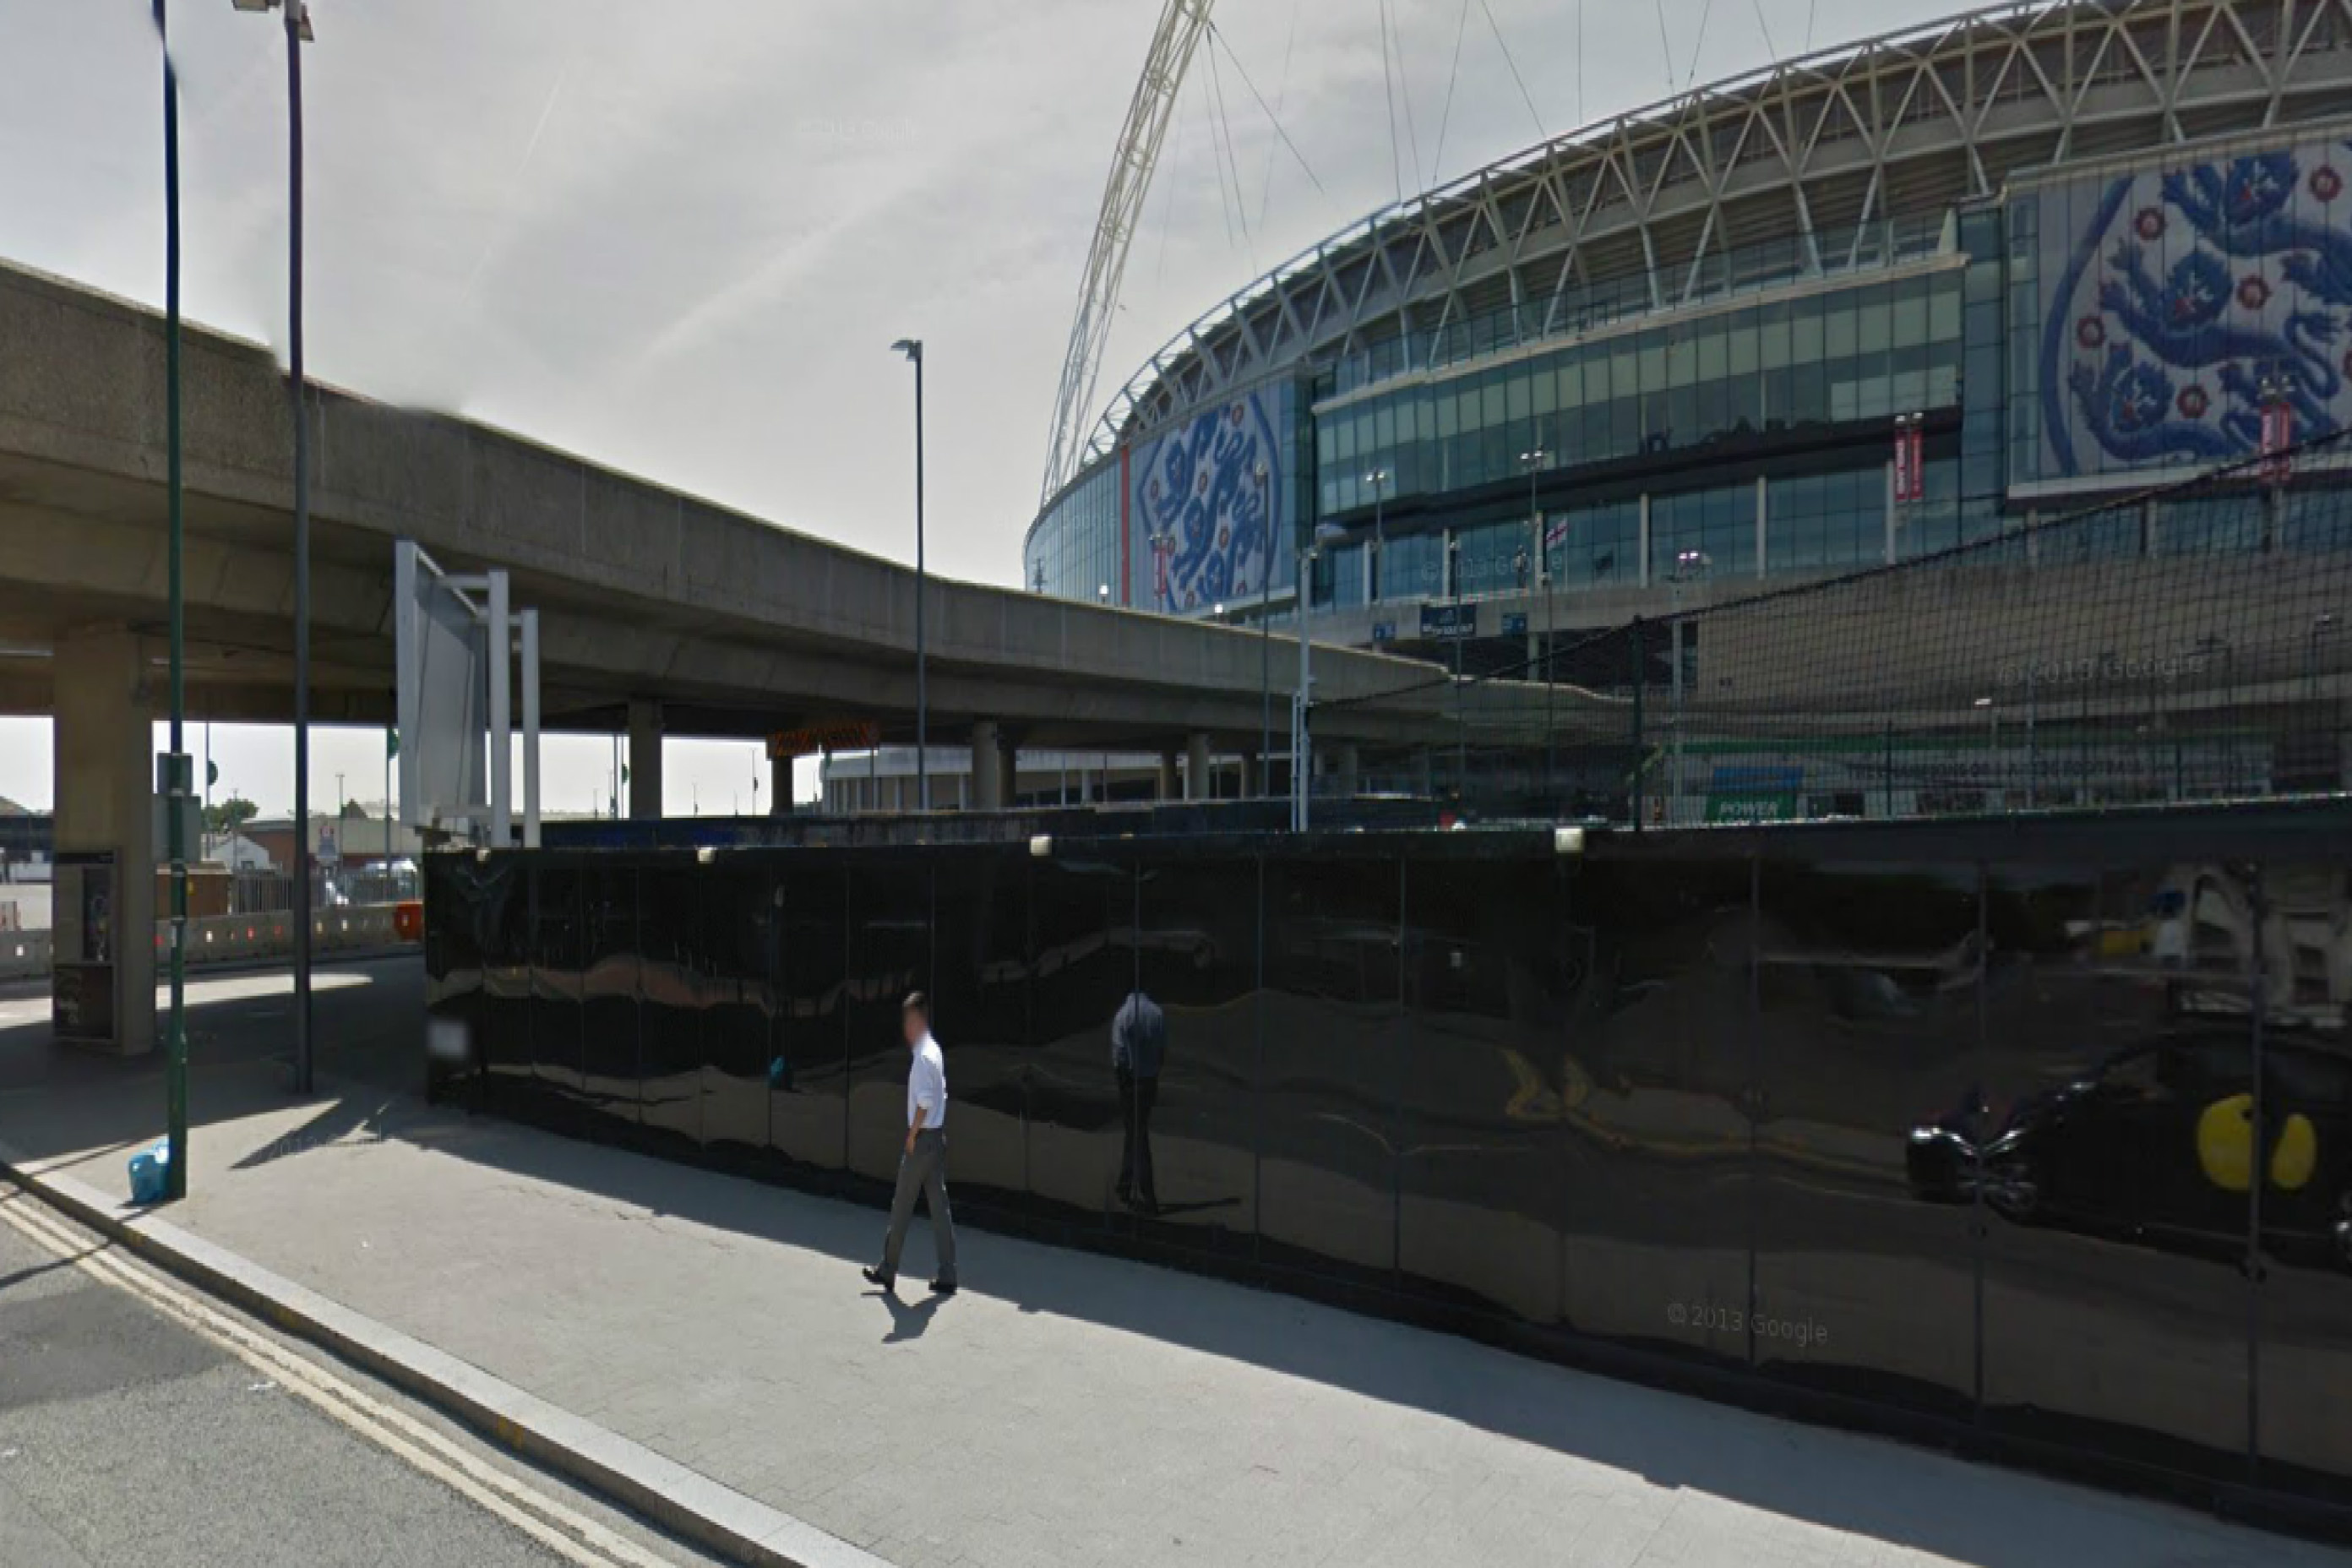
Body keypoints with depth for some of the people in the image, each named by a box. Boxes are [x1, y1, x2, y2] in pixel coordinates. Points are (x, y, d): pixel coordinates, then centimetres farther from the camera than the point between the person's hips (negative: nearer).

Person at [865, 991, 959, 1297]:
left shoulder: (923, 1056, -18)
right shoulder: (934, 1051, 10)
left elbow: (925, 1103, -22)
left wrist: (912, 1136, -13)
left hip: (922, 1139, -9)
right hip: (938, 1138, 9)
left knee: (902, 1207, 4)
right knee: (939, 1208, 8)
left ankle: (888, 1271, 15)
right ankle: (947, 1277, 9)